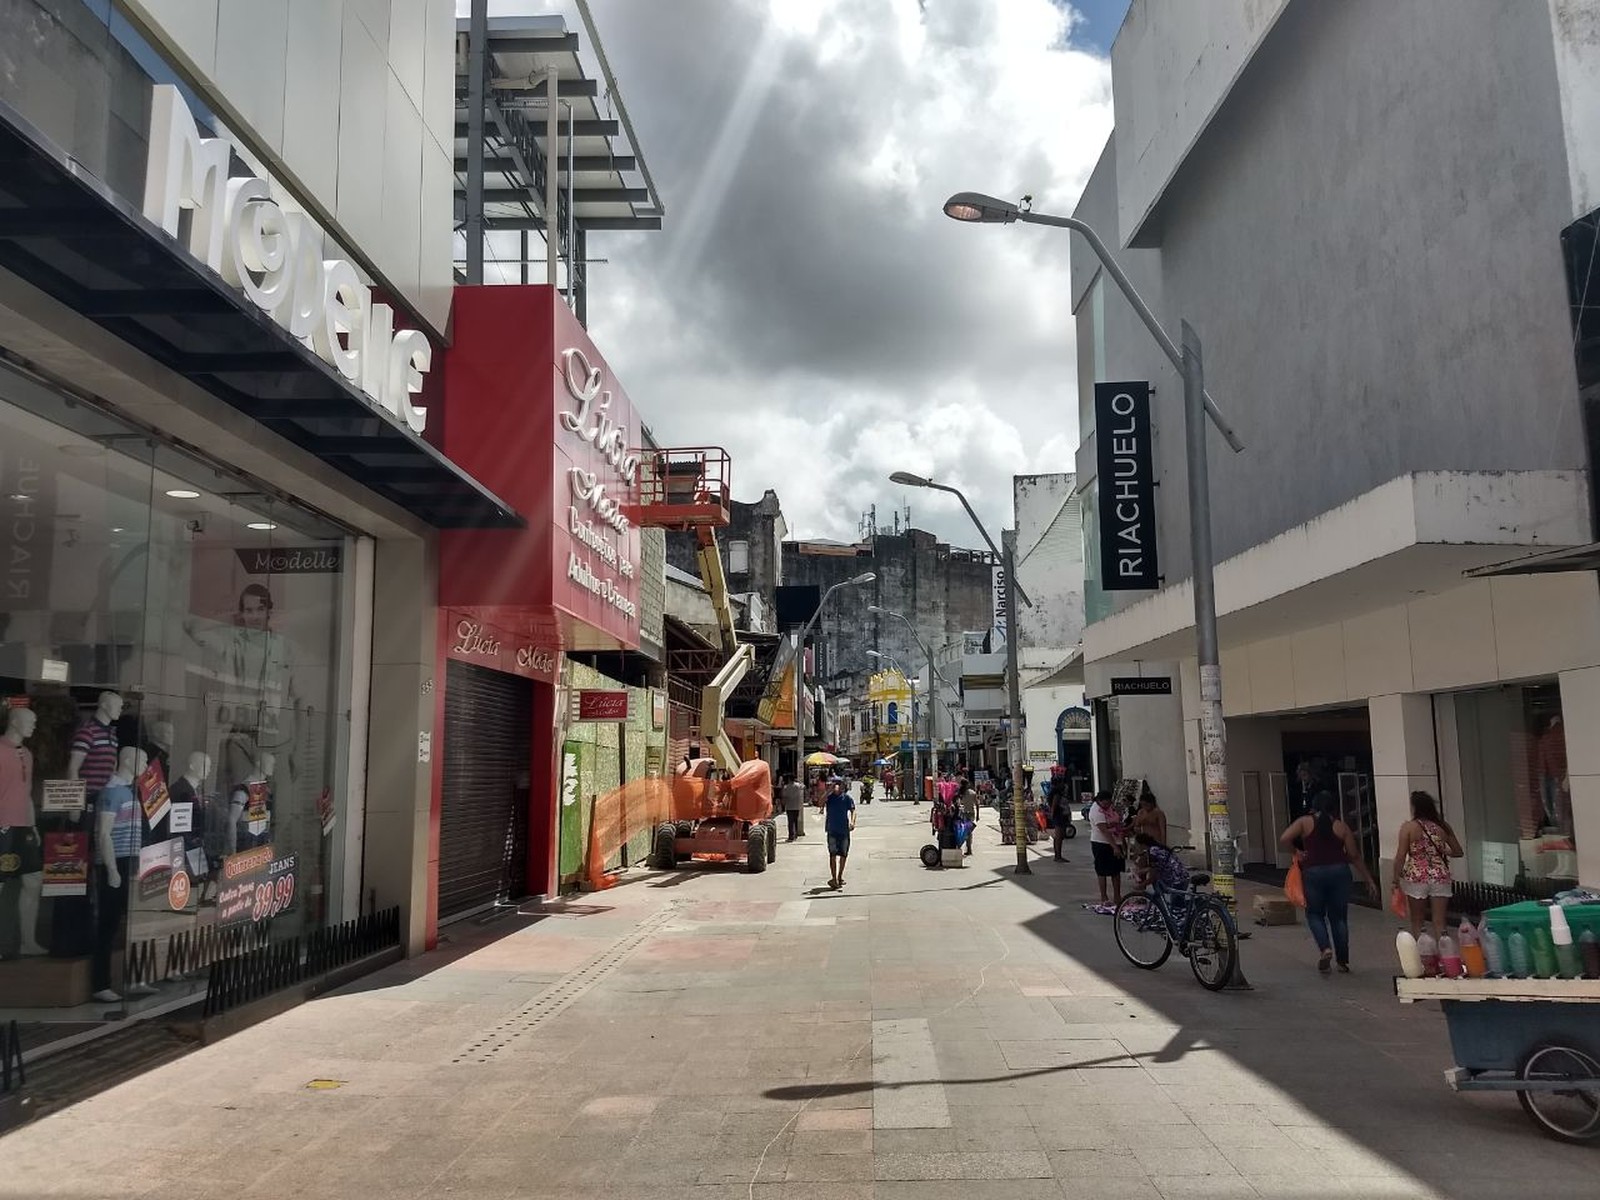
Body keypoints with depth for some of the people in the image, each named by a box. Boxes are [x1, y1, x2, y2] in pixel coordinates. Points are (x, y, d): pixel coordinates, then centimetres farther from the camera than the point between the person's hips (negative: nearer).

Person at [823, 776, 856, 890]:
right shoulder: (829, 797, 0)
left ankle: (839, 877, 27)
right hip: (832, 830, -1)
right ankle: (833, 878, -11)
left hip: (844, 830, 1)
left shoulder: (847, 797, 0)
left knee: (843, 854, 11)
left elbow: (852, 810, -6)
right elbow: (821, 804, -16)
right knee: (833, 854, -9)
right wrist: (828, 792, -20)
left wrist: (852, 821, -24)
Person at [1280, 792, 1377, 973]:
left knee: (1314, 913, 13)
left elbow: (1283, 839, -11)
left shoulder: (1304, 822, 1)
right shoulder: (1341, 826, 5)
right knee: (1339, 916, 11)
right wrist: (1368, 879, 12)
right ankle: (1343, 961, 15)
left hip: (1313, 872, -2)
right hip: (1339, 871, 2)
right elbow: (1354, 856, 4)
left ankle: (1325, 948, -9)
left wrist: (1298, 850, 8)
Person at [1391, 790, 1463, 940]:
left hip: (1416, 878, -2)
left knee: (1417, 922, 12)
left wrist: (1396, 878, -1)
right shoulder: (1442, 826, 2)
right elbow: (1458, 852, 12)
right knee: (1439, 923, 5)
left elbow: (1400, 856, -10)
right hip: (1440, 877, 2)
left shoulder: (1409, 827, -8)